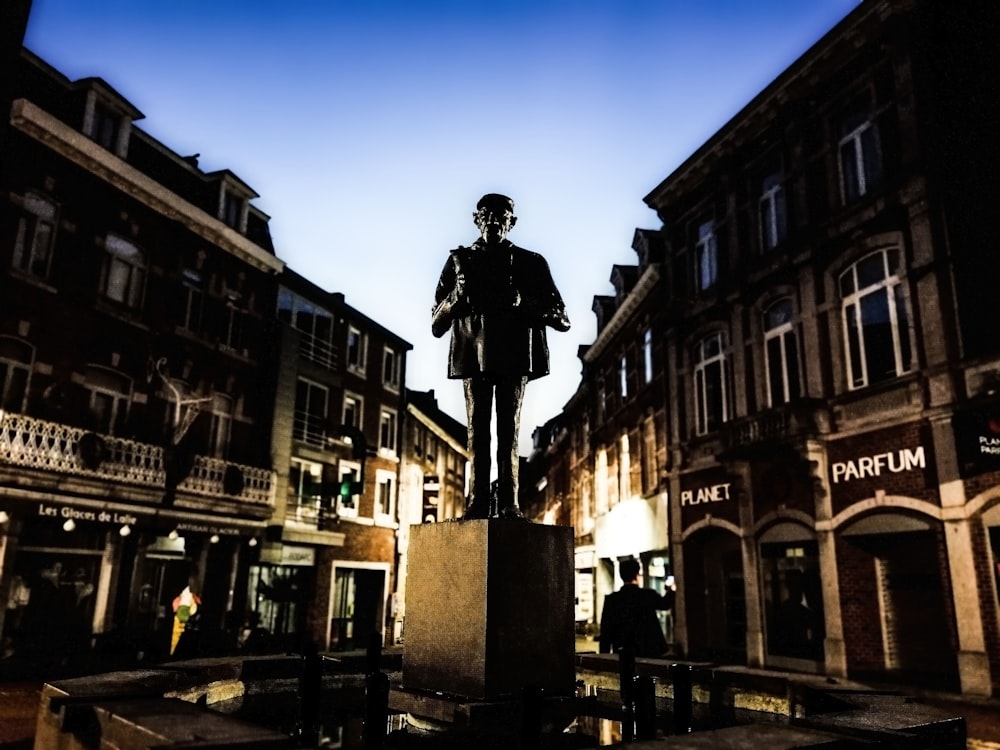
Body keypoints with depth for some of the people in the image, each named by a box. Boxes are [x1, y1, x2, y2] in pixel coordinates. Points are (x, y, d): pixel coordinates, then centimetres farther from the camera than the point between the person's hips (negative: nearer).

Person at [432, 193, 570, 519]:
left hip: (514, 355, -1)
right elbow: (436, 325, 12)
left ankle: (509, 505, -4)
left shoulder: (531, 262, 14)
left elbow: (562, 319, 7)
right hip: (474, 354, 1)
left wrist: (523, 304, -10)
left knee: (509, 431, -4)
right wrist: (457, 296, -8)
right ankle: (478, 504, -4)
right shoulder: (460, 260, 16)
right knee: (477, 431, -4)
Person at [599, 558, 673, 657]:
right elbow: (665, 603, 16)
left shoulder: (611, 599, -5)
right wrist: (673, 590, 37)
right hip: (649, 652, -1)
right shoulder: (648, 595, -7)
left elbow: (605, 632, -3)